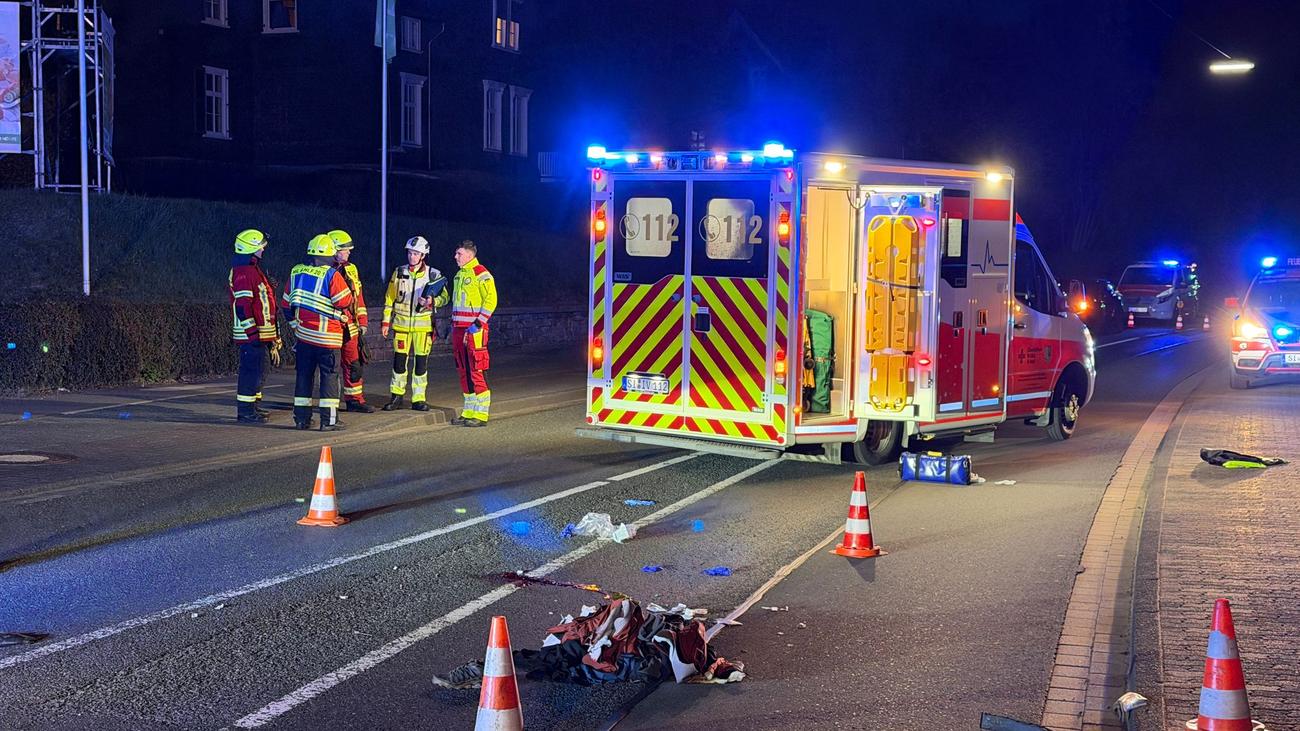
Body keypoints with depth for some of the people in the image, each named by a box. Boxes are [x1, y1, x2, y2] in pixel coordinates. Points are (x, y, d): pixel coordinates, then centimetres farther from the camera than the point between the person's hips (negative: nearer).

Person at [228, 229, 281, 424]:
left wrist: (271, 335, 26)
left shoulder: (253, 270, 19)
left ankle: (253, 407, 25)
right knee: (252, 370, -8)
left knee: (258, 371, 16)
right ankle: (245, 412, -4)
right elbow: (242, 306, -21)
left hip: (261, 334, 11)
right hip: (252, 334, -11)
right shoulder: (243, 273, -15)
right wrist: (252, 331, -22)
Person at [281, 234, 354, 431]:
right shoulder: (331, 275, -13)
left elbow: (286, 304, 13)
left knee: (304, 375, 12)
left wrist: (294, 324, 23)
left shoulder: (296, 273, 6)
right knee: (329, 376, 1)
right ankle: (328, 420, -2)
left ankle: (302, 418, 15)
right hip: (327, 338, -5)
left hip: (303, 335, 5)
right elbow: (346, 302, -13)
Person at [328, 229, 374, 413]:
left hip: (350, 326, 6)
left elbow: (358, 296, 18)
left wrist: (362, 321, 13)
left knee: (354, 363, 10)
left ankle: (355, 399, 18)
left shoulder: (351, 269, 13)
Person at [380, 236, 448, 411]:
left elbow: (445, 296, 4)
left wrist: (432, 302, -17)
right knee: (399, 360, 3)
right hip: (401, 323, 1)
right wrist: (386, 321, 5)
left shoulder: (433, 275, 0)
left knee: (421, 362, 2)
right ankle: (396, 396, 14)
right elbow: (389, 298, 9)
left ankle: (418, 399, 9)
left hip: (423, 324, -1)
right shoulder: (399, 273, 5)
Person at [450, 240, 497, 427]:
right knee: (464, 372, 11)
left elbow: (491, 300, -14)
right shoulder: (460, 274, 19)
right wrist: (453, 325, 21)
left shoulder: (481, 274, -9)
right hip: (459, 330, 9)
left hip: (475, 330, -9)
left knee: (477, 372, -8)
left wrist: (477, 324, -18)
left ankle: (481, 415, -6)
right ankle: (469, 412, 17)